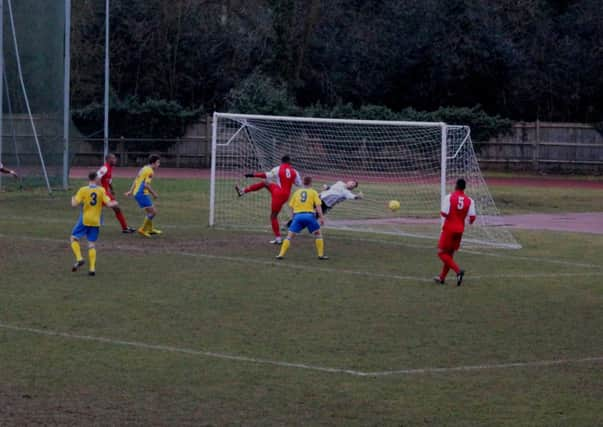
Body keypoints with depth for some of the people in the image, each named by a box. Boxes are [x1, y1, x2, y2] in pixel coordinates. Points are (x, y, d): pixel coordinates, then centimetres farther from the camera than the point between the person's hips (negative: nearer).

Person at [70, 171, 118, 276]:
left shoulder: (83, 190, -7)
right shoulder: (101, 190, -3)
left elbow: (75, 204, -11)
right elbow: (108, 204, -5)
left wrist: (73, 199, 11)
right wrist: (114, 203, 17)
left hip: (84, 220, -2)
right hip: (96, 221, 2)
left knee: (74, 238, 13)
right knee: (92, 244, 9)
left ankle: (79, 258, -6)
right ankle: (92, 268, 2)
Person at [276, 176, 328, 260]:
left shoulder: (297, 192, 18)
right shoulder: (313, 192, 11)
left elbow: (292, 207, 15)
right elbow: (318, 206, 0)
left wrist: (294, 217, 24)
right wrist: (321, 218, -2)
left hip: (297, 216, 2)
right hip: (309, 215, -2)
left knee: (290, 236, 5)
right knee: (318, 234, 15)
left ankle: (281, 254, -4)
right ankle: (321, 254, 11)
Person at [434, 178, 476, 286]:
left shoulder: (449, 197, -11)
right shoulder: (469, 200, -2)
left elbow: (444, 213, -19)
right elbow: (472, 217, -9)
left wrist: (442, 213, 4)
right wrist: (470, 222, 14)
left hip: (449, 229, -5)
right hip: (460, 230, 5)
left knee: (442, 253, 1)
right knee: (450, 253, 17)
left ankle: (458, 271, -19)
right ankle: (442, 278, 23)